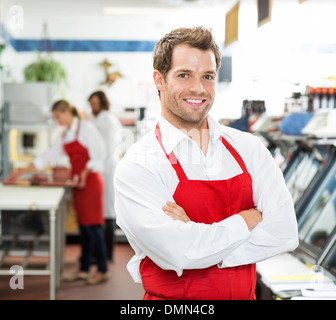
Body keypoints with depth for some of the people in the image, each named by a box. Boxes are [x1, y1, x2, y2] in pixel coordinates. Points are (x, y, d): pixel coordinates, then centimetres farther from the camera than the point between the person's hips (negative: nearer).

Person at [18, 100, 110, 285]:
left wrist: (84, 174, -18)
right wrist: (22, 171, 13)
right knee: (83, 226, 10)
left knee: (93, 226, -5)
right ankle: (84, 270, 17)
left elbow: (98, 155, -12)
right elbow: (48, 156, 15)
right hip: (78, 182, 8)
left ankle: (103, 271, 3)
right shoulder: (64, 135, 14)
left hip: (90, 181, -8)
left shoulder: (86, 128, -9)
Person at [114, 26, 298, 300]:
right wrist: (248, 219, -14)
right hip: (171, 297, -3)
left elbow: (285, 232, -13)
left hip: (244, 295, 4)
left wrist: (198, 241, -21)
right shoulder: (137, 166, -15)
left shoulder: (249, 149, -3)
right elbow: (178, 254, -25)